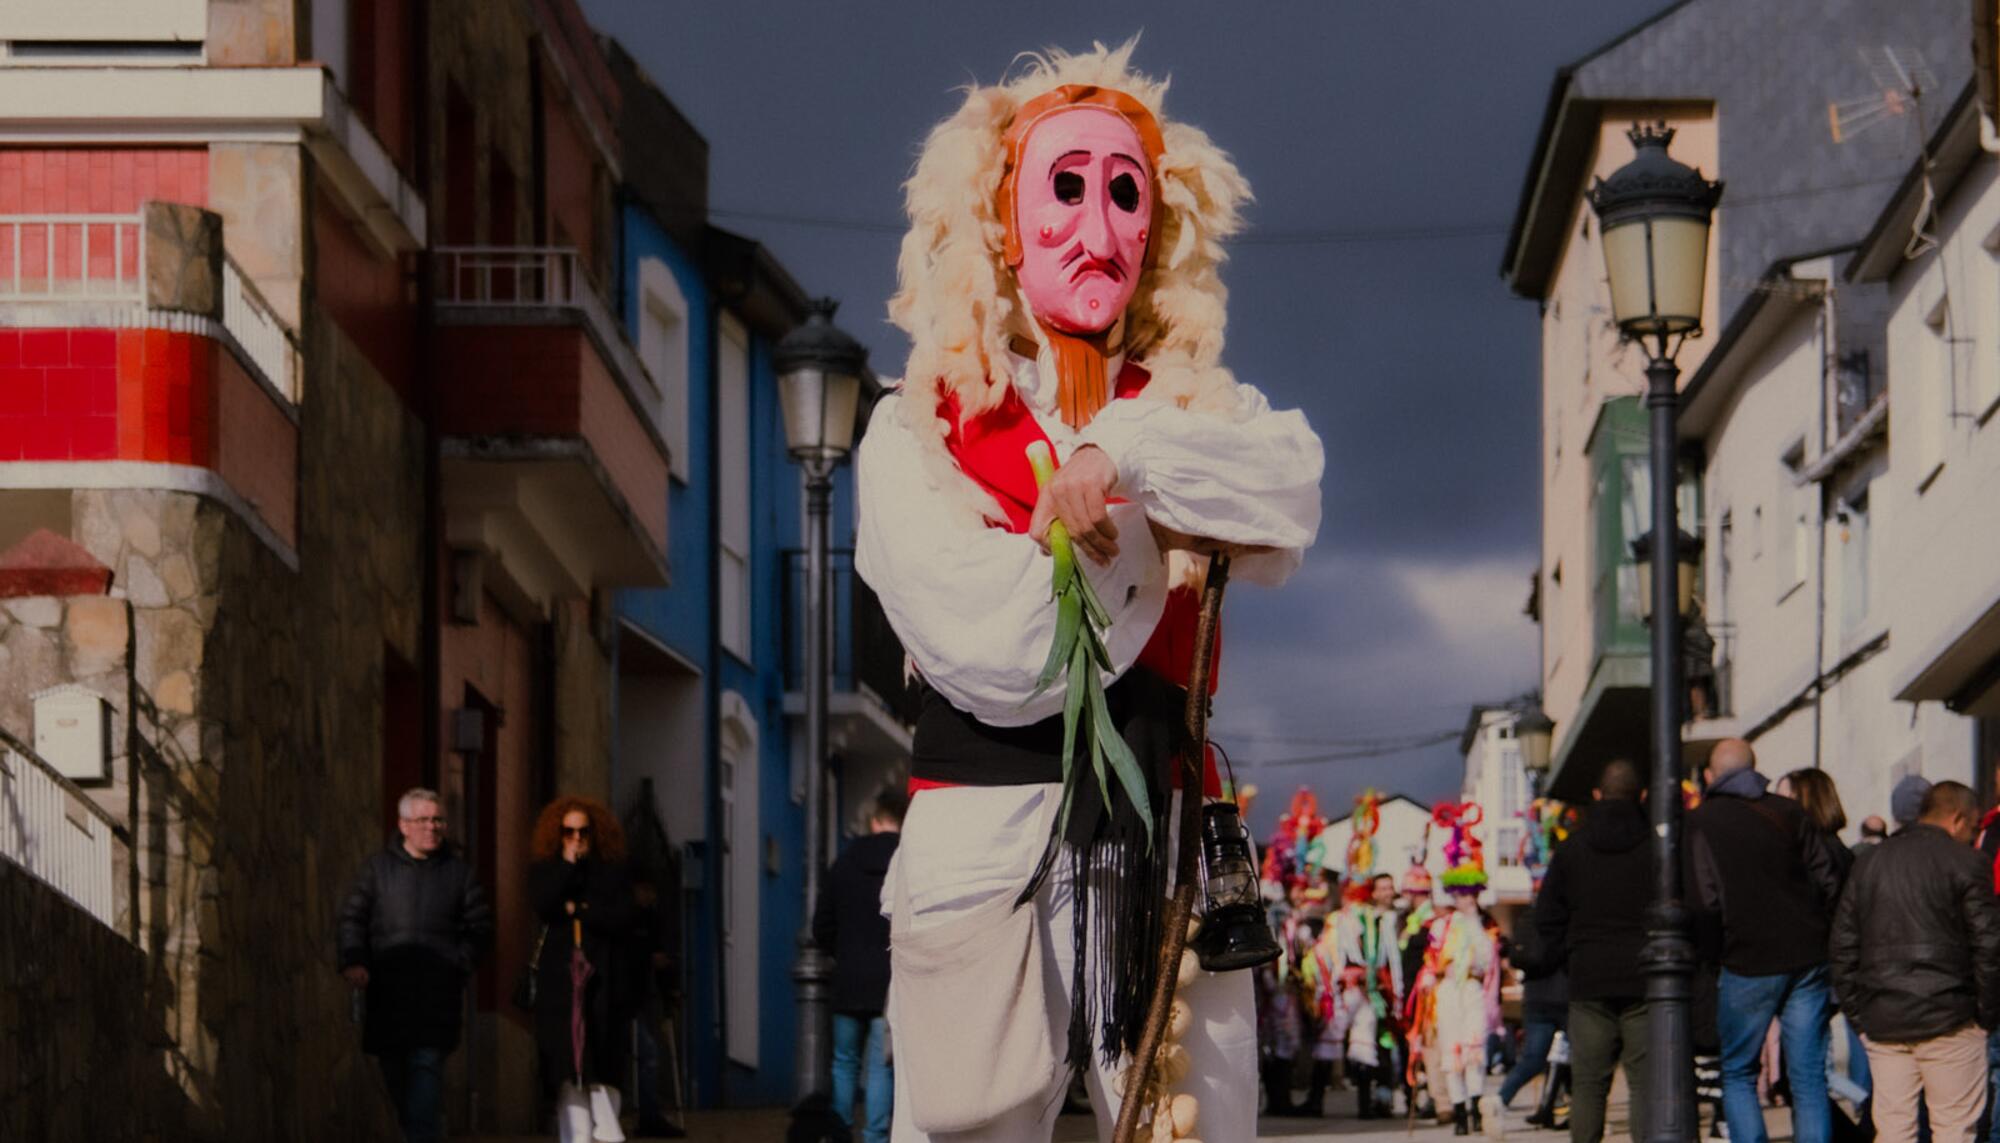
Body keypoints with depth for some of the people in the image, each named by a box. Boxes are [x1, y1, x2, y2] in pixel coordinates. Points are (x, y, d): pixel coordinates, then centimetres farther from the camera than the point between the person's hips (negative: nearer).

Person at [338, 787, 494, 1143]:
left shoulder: (458, 870, 9)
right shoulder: (377, 866, 9)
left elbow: (480, 924, 12)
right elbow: (353, 917, 7)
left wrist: (460, 963, -2)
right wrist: (354, 961, -9)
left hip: (438, 989, -2)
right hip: (386, 985, 2)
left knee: (427, 1061, -15)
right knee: (394, 1068, 4)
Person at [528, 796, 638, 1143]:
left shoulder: (614, 872, 7)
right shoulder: (544, 871, 10)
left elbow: (621, 918, -5)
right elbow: (541, 907, -9)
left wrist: (577, 911, -6)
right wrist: (568, 864, -7)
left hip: (603, 981, 0)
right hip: (559, 980, 0)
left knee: (602, 1065, -3)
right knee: (568, 1065, -5)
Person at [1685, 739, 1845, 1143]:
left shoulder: (1700, 823, -4)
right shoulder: (1788, 812, 7)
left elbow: (1704, 901, -12)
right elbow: (1830, 878, 4)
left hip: (1749, 962, -3)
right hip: (1807, 958, 3)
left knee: (1737, 1074, 10)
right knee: (1809, 1078, 6)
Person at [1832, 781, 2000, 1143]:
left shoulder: (1870, 864, 14)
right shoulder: (1963, 862, -5)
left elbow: (1843, 943, 13)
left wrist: (1856, 1008, 15)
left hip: (1882, 1019, 5)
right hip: (1947, 1018, -5)